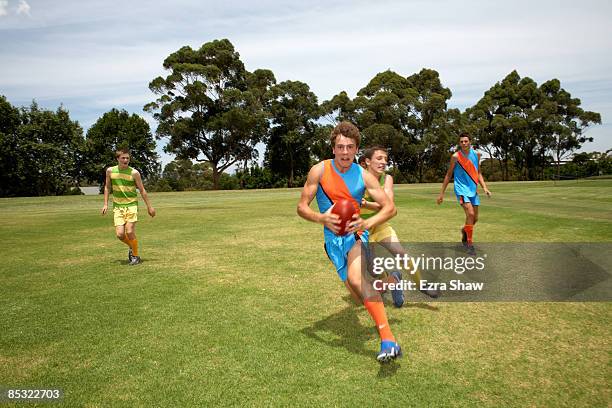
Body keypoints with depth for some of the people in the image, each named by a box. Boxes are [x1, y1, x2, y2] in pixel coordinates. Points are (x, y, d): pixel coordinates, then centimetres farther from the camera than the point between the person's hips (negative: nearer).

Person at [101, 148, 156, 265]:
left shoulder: (134, 173, -7)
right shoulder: (110, 171, 2)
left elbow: (142, 190, 0)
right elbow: (107, 187, 15)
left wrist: (149, 206, 1)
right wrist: (106, 204, 9)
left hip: (131, 205, -3)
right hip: (117, 206, 3)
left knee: (130, 232, -10)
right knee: (120, 234, -7)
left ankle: (136, 255, 12)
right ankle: (131, 247, 25)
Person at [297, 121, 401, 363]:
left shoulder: (364, 176, -8)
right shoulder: (319, 171, -8)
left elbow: (390, 208, -5)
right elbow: (301, 207, -6)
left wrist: (367, 223, -24)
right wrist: (321, 218, -27)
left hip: (355, 234, -2)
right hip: (333, 238, 2)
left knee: (356, 277, -33)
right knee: (360, 298, 8)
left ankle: (388, 341, -34)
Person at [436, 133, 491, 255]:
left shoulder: (476, 154, 3)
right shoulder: (455, 156, -8)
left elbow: (478, 173, 13)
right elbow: (448, 175, -2)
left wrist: (484, 187, -1)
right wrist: (441, 193, -3)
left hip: (473, 190, 5)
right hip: (461, 189, -5)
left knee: (475, 219, 10)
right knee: (470, 214, -20)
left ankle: (464, 231, 42)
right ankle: (470, 245, -10)